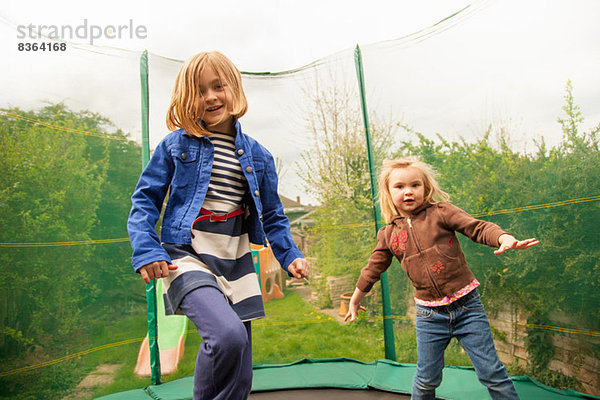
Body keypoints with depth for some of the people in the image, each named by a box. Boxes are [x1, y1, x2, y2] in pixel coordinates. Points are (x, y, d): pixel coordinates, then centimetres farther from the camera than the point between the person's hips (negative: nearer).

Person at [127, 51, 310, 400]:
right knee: (228, 335, -28)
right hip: (187, 256, -3)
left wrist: (290, 255, 2)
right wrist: (146, 250, -10)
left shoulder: (258, 156, 8)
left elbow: (273, 215, 14)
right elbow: (146, 199, 3)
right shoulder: (176, 144, 2)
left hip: (236, 263, 4)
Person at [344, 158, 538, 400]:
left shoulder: (440, 212, -3)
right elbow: (373, 269, 14)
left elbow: (477, 227, -10)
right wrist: (355, 300, 23)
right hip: (429, 315, 2)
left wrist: (505, 238, -31)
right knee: (427, 378, 11)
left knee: (491, 373, 3)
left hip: (466, 305, -2)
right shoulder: (388, 235, 4)